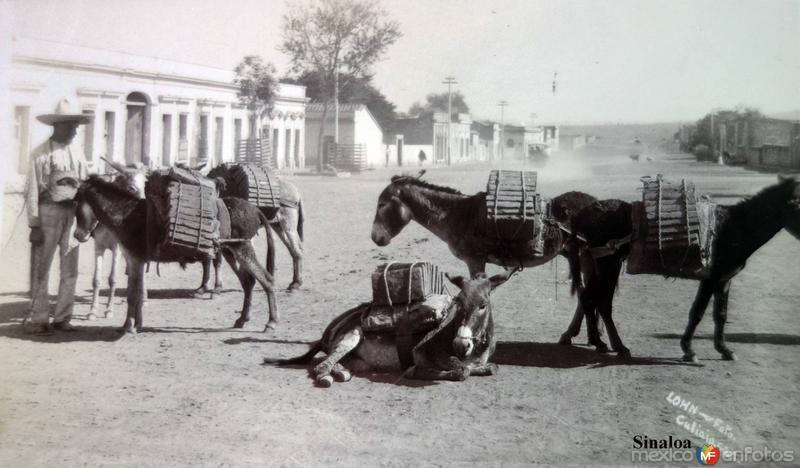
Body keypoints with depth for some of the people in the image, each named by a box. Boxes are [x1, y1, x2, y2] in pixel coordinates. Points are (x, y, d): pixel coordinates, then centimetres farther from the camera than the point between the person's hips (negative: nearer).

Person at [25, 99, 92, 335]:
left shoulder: (77, 155, 9)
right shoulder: (41, 154, -7)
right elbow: (33, 191, -8)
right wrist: (34, 224, -12)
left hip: (73, 213, 6)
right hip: (49, 212, -5)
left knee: (70, 271, 9)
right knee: (41, 269, 1)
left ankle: (62, 317, 19)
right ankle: (37, 319, 8)